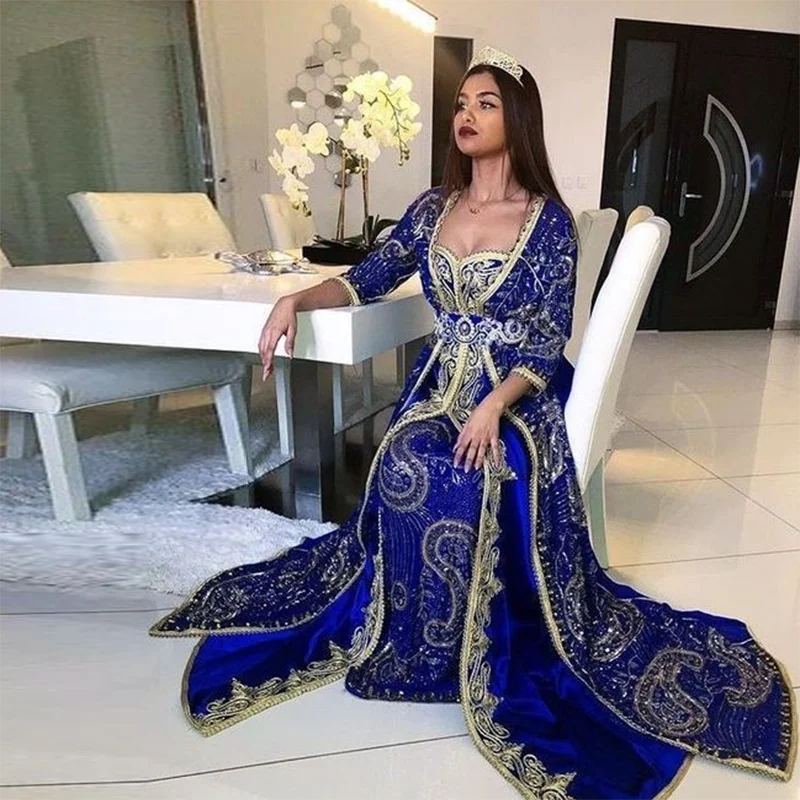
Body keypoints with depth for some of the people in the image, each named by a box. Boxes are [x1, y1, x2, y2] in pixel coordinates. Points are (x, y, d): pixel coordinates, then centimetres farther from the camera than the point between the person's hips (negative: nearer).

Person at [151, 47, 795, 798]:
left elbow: (547, 346, -9)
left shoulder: (548, 219, -5)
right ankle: (421, 641, -1)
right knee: (404, 471, -24)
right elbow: (368, 279, 9)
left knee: (457, 480, -30)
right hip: (439, 386, 4)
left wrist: (493, 407, -24)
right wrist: (295, 297, -8)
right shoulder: (433, 206, 9)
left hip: (516, 397, -4)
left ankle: (454, 649, -5)